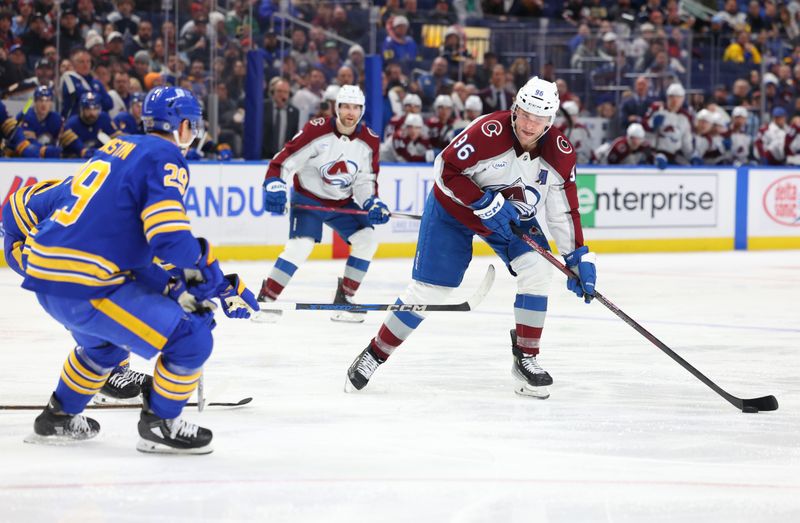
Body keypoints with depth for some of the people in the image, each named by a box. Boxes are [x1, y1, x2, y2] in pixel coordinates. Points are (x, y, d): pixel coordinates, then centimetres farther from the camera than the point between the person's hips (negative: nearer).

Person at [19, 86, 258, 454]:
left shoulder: (117, 148, 18)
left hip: (44, 271, 9)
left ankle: (58, 418, 47)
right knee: (191, 338, -4)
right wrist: (219, 283, -4)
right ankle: (159, 424, 11)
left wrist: (167, 282, 24)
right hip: (83, 287, -9)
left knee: (106, 339, 38)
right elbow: (171, 237, -20)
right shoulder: (165, 158, -8)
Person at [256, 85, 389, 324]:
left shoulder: (369, 141, -7)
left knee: (367, 240, -9)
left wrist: (372, 203, -17)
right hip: (308, 198, -5)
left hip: (344, 203, 5)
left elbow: (366, 180, 0)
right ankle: (265, 299, -11)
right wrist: (274, 187, -33)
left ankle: (344, 299, 4)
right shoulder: (317, 130, -21)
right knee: (300, 246, -22)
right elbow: (284, 160, -20)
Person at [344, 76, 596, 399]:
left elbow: (565, 209, -7)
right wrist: (486, 203, -30)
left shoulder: (560, 152, -17)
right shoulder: (489, 132, -32)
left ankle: (526, 358, -4)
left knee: (536, 270, -18)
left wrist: (578, 257, -9)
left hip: (514, 216, 4)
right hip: (454, 208, -4)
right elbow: (446, 170, -25)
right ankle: (374, 355, 8)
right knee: (428, 289, -7)